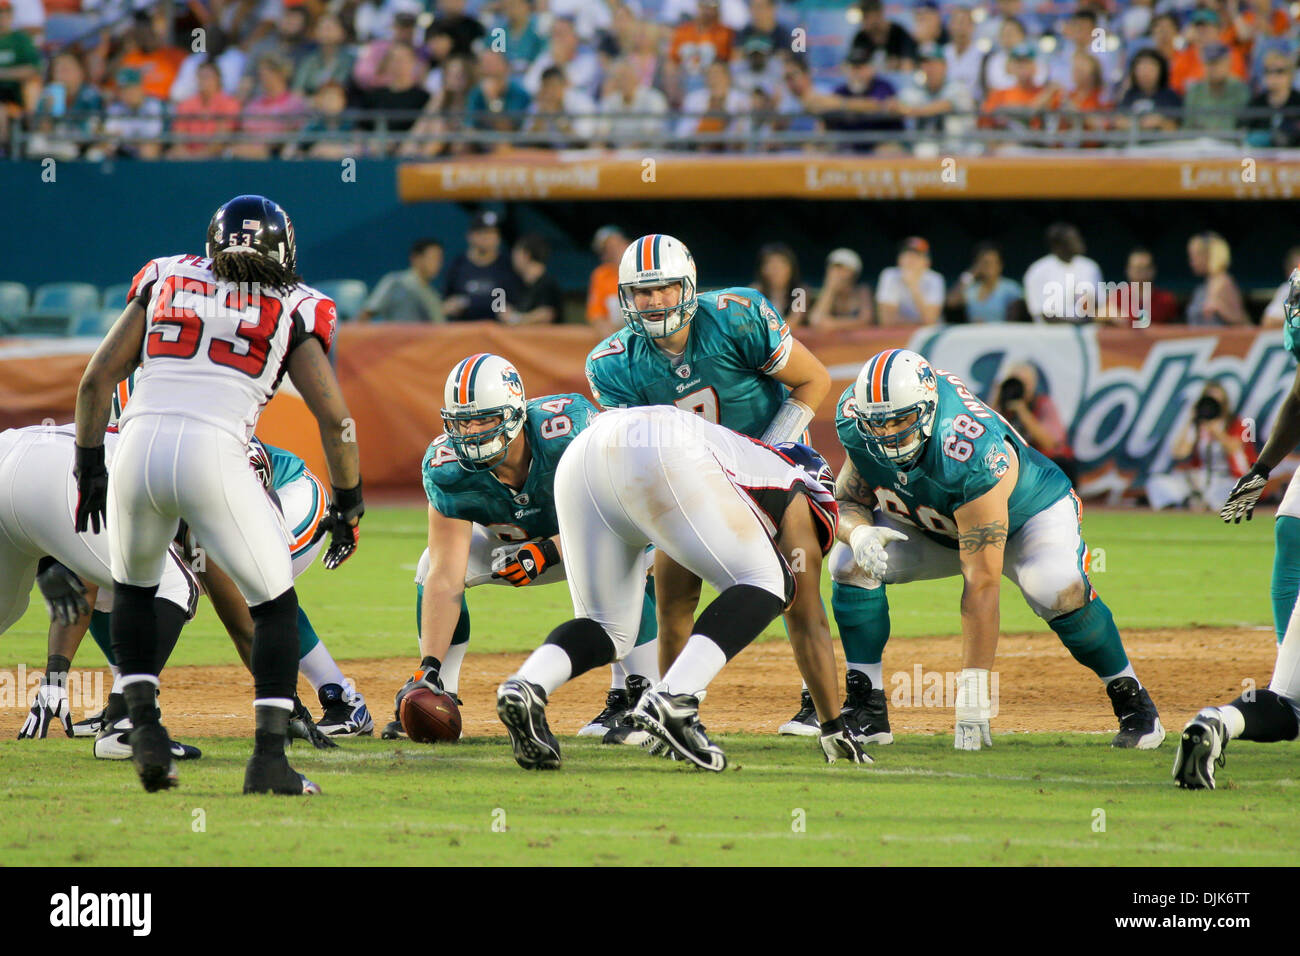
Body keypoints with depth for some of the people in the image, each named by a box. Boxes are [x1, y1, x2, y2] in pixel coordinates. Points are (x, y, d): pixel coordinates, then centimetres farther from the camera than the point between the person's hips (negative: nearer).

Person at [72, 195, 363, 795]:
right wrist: (346, 506, 17)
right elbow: (334, 418, 7)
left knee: (133, 586, 29)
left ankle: (143, 724, 14)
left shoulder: (165, 283, 20)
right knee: (275, 604, 12)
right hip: (214, 457, -3)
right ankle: (269, 757, -1)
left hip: (138, 449, 3)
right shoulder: (293, 311, 13)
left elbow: (97, 379, 15)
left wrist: (89, 468, 23)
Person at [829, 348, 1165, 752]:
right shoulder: (855, 420, -26)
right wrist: (859, 533, -37)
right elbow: (848, 500, -9)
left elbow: (981, 582, -42)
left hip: (1032, 512, -5)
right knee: (851, 563, -18)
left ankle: (1133, 703, -11)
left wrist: (972, 692, -44)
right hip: (934, 526, 5)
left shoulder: (971, 453, -42)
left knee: (1060, 589, -34)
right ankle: (868, 713, -6)